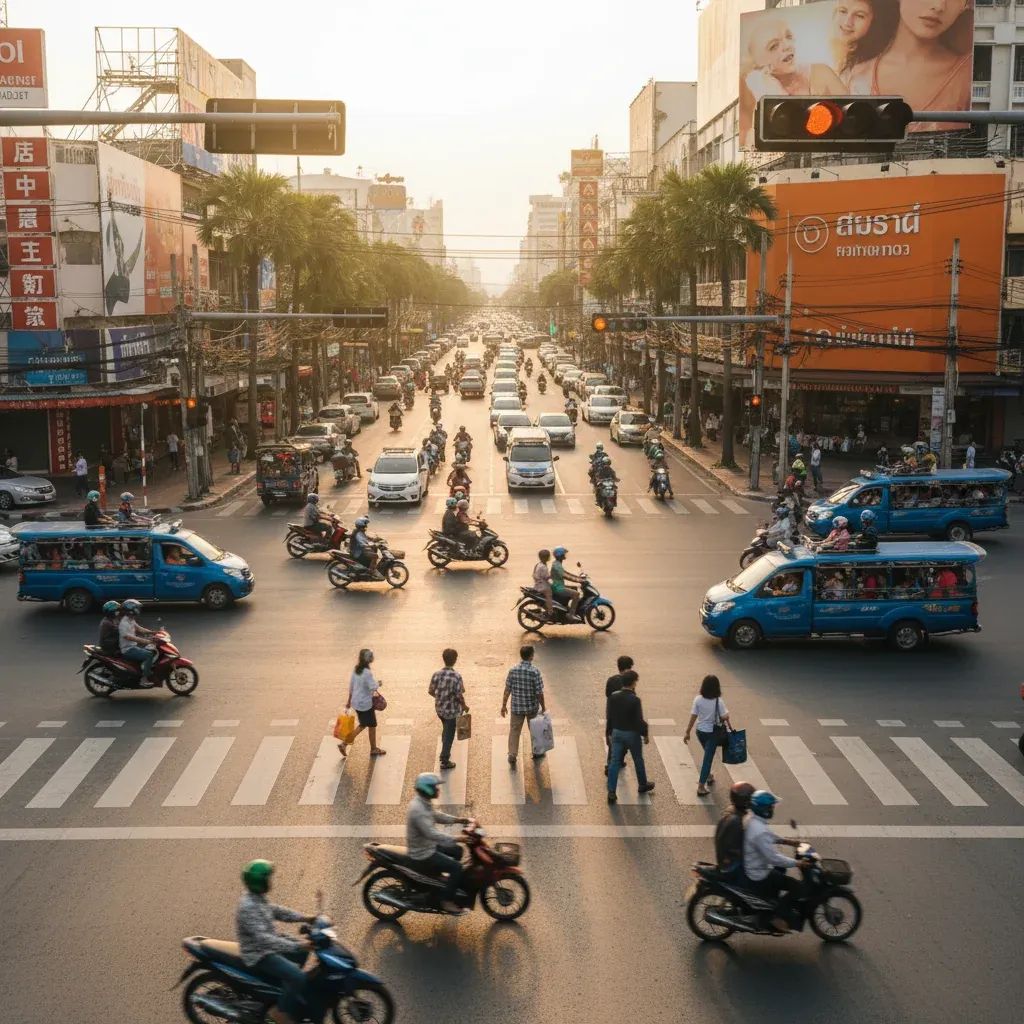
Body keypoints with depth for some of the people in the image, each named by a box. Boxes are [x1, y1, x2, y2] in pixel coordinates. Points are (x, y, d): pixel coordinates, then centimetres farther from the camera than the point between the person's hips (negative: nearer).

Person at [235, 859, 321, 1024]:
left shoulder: (258, 898, 2)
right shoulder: (248, 907, -29)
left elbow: (276, 911, 14)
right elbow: (262, 938, -35)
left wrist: (304, 917, 2)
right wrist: (297, 946, -38)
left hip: (268, 946, 10)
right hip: (259, 955, -10)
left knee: (303, 952, 22)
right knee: (299, 977, -22)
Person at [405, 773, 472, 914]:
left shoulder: (423, 803, 4)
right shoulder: (418, 809, -29)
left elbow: (437, 816, 18)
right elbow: (431, 833, -36)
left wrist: (459, 820, 7)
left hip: (427, 846, 10)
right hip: (422, 854, -10)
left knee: (457, 851, 19)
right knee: (457, 867, -15)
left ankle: (452, 881, 30)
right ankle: (446, 901, -6)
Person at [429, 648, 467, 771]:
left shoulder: (436, 674, -8)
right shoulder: (456, 677, -22)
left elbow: (430, 691, 0)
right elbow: (459, 696, -19)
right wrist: (464, 706, -1)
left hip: (439, 708, 5)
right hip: (452, 710, -5)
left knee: (446, 730, 28)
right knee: (449, 734, 7)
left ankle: (445, 753, 45)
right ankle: (445, 761, 13)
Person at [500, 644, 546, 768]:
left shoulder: (513, 670, -8)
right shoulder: (535, 671, -18)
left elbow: (507, 690, -4)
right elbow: (539, 692, -14)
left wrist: (504, 705, 7)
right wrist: (543, 707, -1)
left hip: (516, 707, 2)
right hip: (532, 707, -2)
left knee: (514, 731, 10)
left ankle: (512, 755, 3)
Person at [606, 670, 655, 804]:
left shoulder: (613, 697, -7)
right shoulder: (635, 700, -23)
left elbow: (609, 717, 2)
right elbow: (639, 720, -18)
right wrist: (645, 734, -4)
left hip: (617, 733, 4)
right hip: (632, 734, -4)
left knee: (614, 762, 5)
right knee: (638, 760, 18)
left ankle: (611, 792, 3)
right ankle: (642, 785, 37)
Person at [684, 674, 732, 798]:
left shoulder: (698, 699, -11)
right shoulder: (718, 701, -19)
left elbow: (693, 716, -8)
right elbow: (725, 717, -18)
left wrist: (688, 732, 0)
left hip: (700, 731, 4)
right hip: (712, 733, -4)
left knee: (708, 754, 27)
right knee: (708, 758, 2)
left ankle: (708, 776, 43)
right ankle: (701, 786, 0)